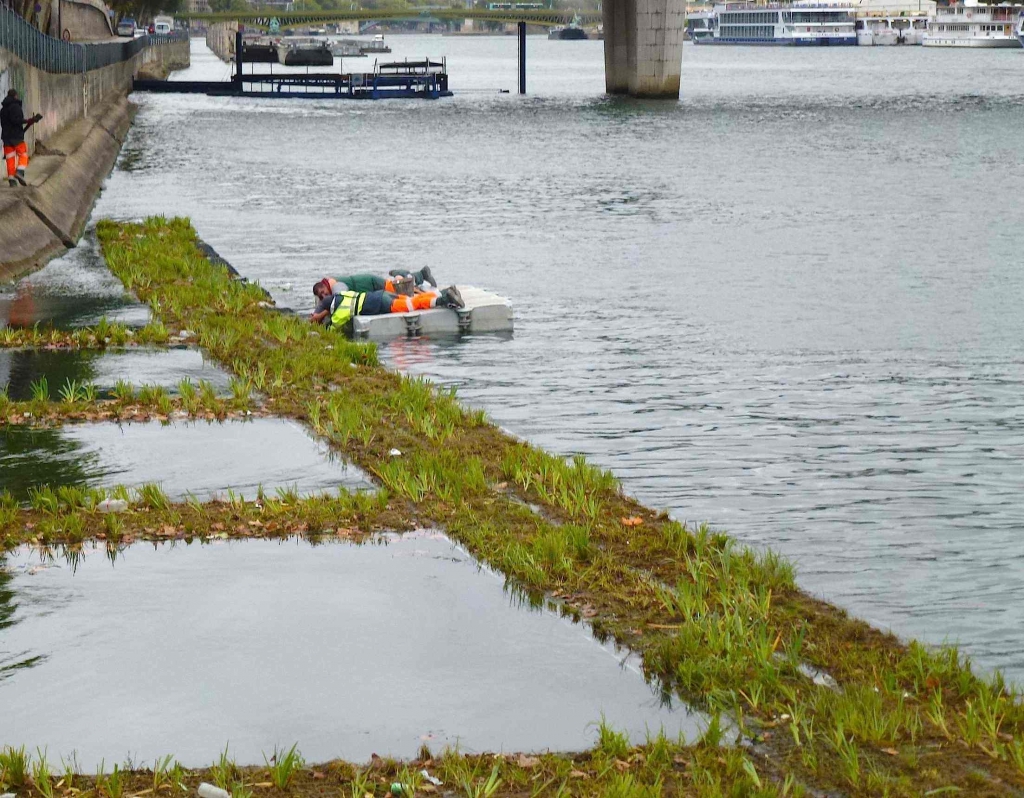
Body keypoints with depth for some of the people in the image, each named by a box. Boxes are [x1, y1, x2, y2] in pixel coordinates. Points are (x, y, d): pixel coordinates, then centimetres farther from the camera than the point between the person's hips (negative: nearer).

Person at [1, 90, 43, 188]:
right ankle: (19, 172, -18)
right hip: (16, 136, -7)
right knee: (23, 154, 2)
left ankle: (11, 179, -1)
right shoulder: (15, 106, -8)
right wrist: (28, 121, -22)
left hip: (6, 136, 7)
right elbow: (16, 120, -21)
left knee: (10, 158, 5)